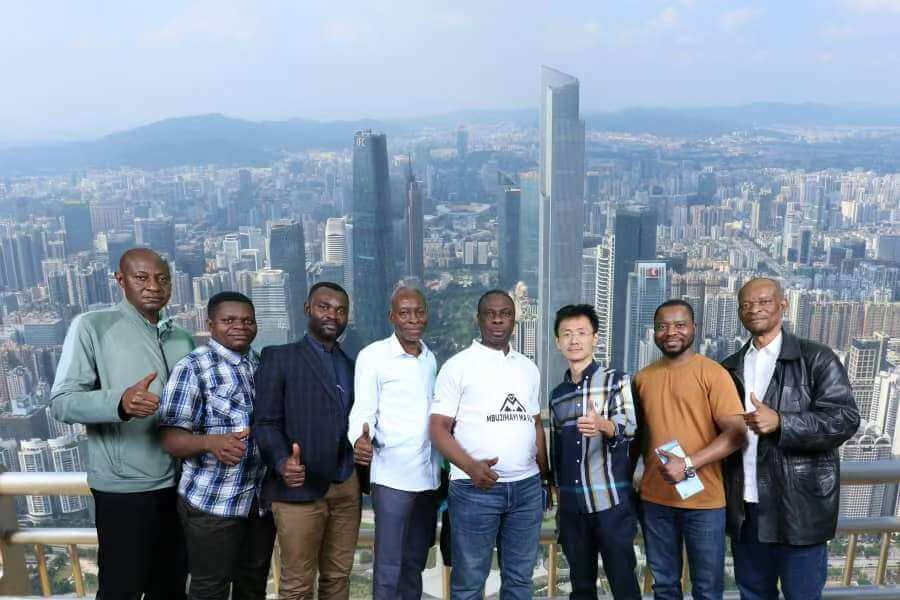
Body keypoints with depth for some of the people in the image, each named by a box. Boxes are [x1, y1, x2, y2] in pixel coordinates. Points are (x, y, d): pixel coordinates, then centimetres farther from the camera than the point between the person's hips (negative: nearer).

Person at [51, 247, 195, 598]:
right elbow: (62, 402, -14)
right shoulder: (92, 326, -7)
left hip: (179, 483, 5)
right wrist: (120, 402, -33)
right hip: (124, 488, -5)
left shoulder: (183, 339, 9)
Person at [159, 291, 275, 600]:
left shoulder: (263, 366, 8)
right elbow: (171, 438, -15)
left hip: (262, 500, 6)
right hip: (212, 503, -5)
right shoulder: (193, 368, -10)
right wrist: (210, 442, -33)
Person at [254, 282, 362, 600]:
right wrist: (282, 462, -24)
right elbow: (266, 422, -7)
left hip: (348, 487, 5)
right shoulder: (278, 357, 0)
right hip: (300, 489, -4)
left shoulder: (353, 364, 14)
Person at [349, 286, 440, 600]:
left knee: (415, 561, 16)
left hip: (429, 475, 6)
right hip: (392, 476, -5)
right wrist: (360, 439, -29)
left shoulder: (430, 358, 10)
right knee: (388, 566, 0)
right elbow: (363, 410, -11)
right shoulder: (372, 355, -7)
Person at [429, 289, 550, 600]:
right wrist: (471, 467, -21)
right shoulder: (458, 365, -3)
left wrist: (545, 476, 11)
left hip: (527, 487, 4)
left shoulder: (529, 368, 12)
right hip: (474, 488, -4)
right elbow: (438, 428, -7)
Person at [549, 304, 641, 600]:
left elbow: (628, 428, -18)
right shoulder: (557, 394, 10)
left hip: (612, 501, -4)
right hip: (571, 506, 5)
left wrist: (602, 425, -40)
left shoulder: (616, 380, -3)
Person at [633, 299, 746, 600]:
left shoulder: (713, 373, -8)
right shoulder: (643, 377, 7)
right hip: (654, 498, 4)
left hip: (703, 499, -4)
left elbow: (736, 433, -13)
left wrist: (688, 464, -21)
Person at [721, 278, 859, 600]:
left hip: (798, 507, -4)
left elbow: (845, 419, -12)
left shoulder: (816, 359, -4)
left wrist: (780, 423, -22)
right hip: (744, 506, 4)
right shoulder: (729, 368, 11)